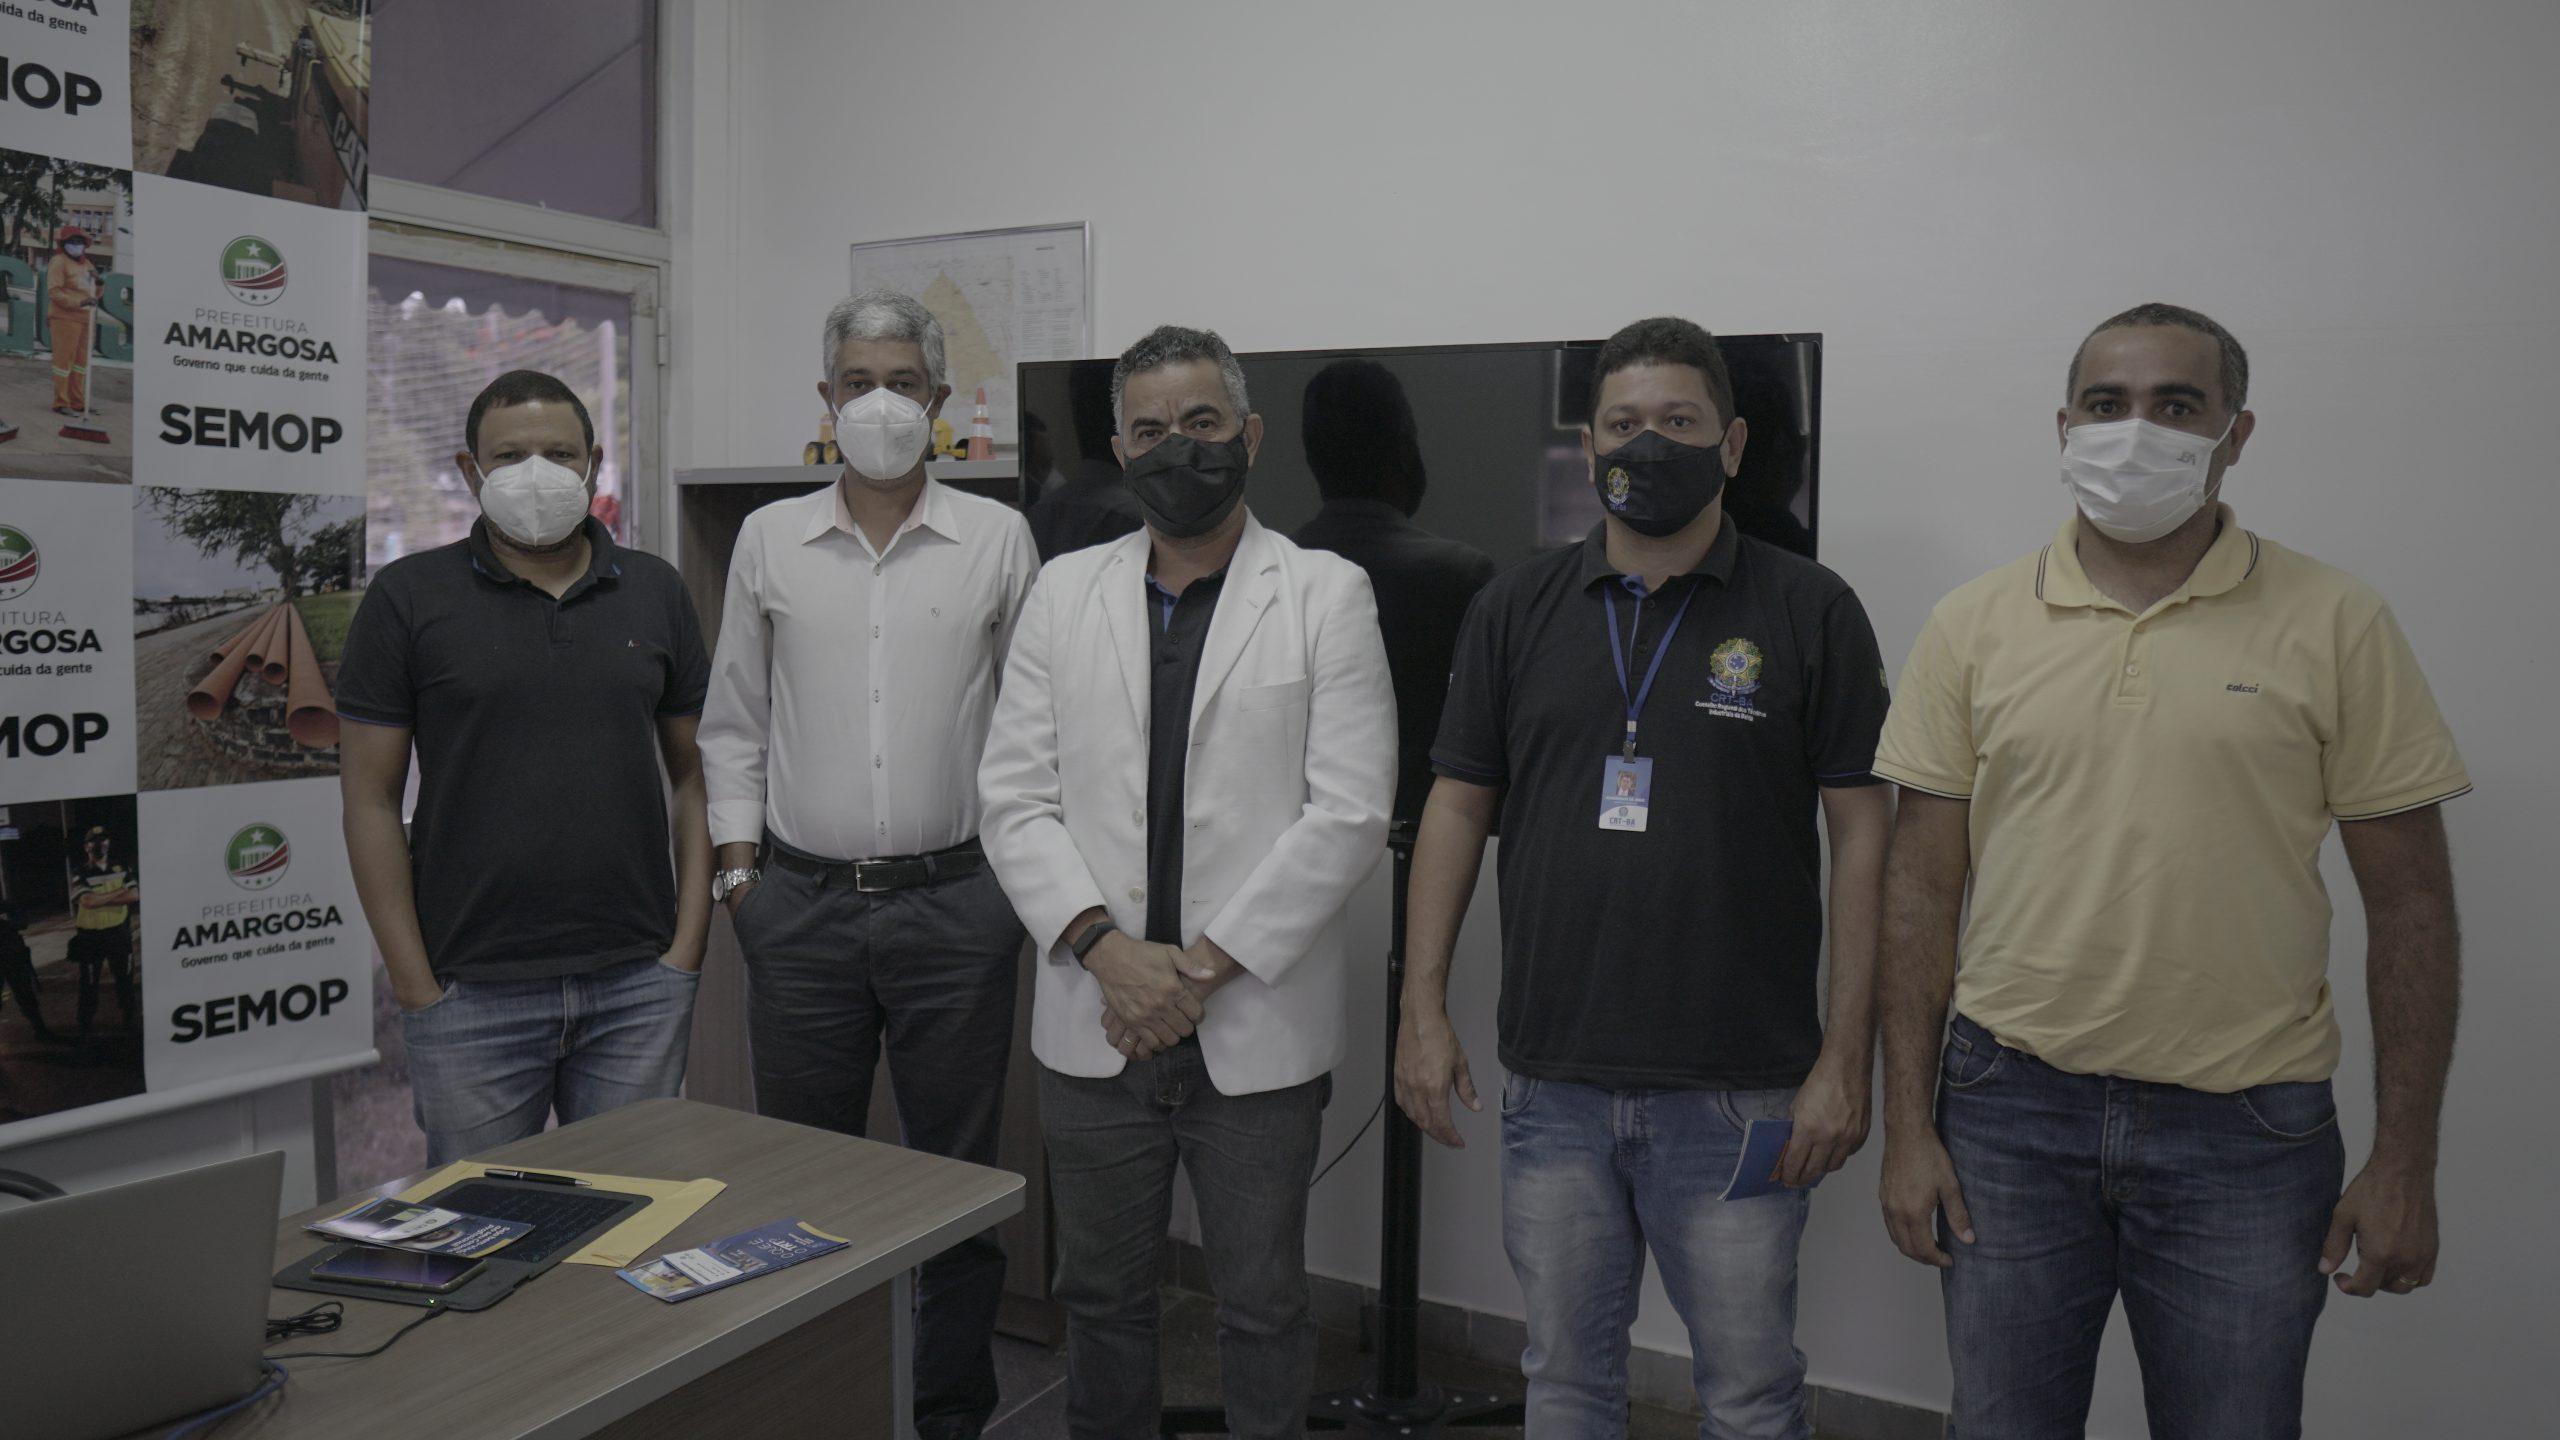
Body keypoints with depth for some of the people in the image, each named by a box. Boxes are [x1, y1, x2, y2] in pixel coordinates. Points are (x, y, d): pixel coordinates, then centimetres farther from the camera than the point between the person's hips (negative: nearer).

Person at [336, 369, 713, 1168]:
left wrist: (688, 947, 0)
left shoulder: (654, 591, 6)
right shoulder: (409, 598, -1)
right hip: (472, 993, -2)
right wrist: (416, 985, -5)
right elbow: (371, 799, -1)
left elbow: (695, 774, 8)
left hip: (639, 985, 2)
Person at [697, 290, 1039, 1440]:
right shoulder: (768, 540, 5)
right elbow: (733, 727, 10)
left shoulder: (998, 540, 1)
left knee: (958, 1175, 8)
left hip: (953, 901, -1)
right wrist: (740, 867, 3)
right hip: (803, 904, 2)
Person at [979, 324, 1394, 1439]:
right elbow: (1016, 798, 2)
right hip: (1095, 1026, 3)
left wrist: (1205, 965, -13)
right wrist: (1105, 947, -12)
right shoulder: (1064, 593, 7)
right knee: (1101, 1295, 17)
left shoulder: (1326, 594, -2)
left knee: (1262, 1307, 11)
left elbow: (1349, 812, -10)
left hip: (1257, 1031, -2)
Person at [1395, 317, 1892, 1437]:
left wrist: (1845, 1058, -7)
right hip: (1551, 1083, 3)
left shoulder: (1810, 612, -2)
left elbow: (1861, 835, -3)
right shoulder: (1516, 609, 6)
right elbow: (1458, 808, 7)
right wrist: (1423, 1008, 1)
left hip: (1736, 1092, -2)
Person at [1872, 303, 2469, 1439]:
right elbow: (1923, 886, 2)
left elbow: (2408, 901, 1)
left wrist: (2405, 1161, -2)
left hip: (2247, 1130, -1)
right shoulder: (1972, 626, 1)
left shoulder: (2336, 627, -2)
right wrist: (1908, 1125, -1)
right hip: (2009, 1105, 1)